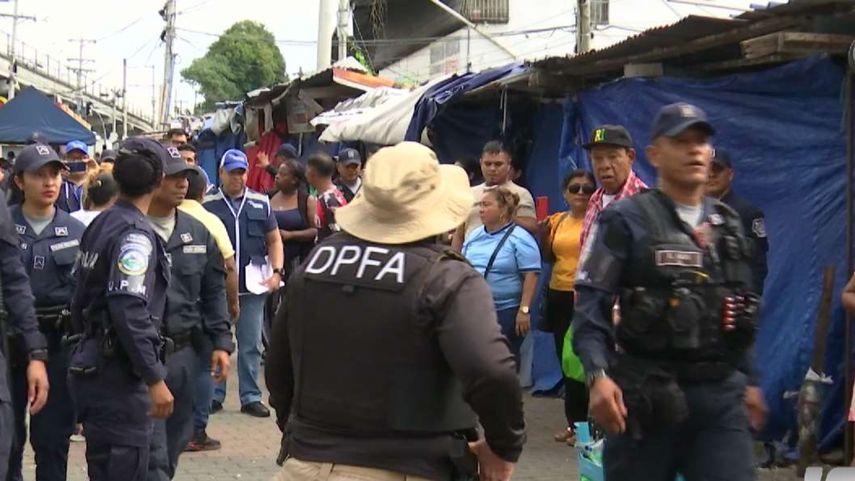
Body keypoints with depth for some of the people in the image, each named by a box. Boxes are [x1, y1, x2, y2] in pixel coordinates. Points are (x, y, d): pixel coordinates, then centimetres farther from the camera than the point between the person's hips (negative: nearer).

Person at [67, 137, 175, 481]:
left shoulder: (100, 224, 12)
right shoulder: (135, 233, -16)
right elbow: (129, 312, -24)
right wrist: (154, 379, -22)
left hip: (91, 365, 10)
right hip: (118, 374, -10)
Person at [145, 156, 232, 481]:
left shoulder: (198, 233, 11)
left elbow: (214, 291, 17)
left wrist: (221, 342, 10)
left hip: (184, 353, 6)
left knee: (175, 441, 16)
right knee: (152, 453, -8)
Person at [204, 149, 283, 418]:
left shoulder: (261, 204, 7)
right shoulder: (208, 205, 0)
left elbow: (274, 240, 13)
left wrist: (276, 272, 0)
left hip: (253, 285, 2)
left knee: (251, 345, 6)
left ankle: (251, 397, 13)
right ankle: (214, 396, 14)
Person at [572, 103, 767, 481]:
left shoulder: (728, 224, 14)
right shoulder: (627, 220, -4)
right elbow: (591, 303, -10)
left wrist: (749, 379, 20)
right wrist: (598, 375, -23)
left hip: (722, 393, 4)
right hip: (647, 392, -4)